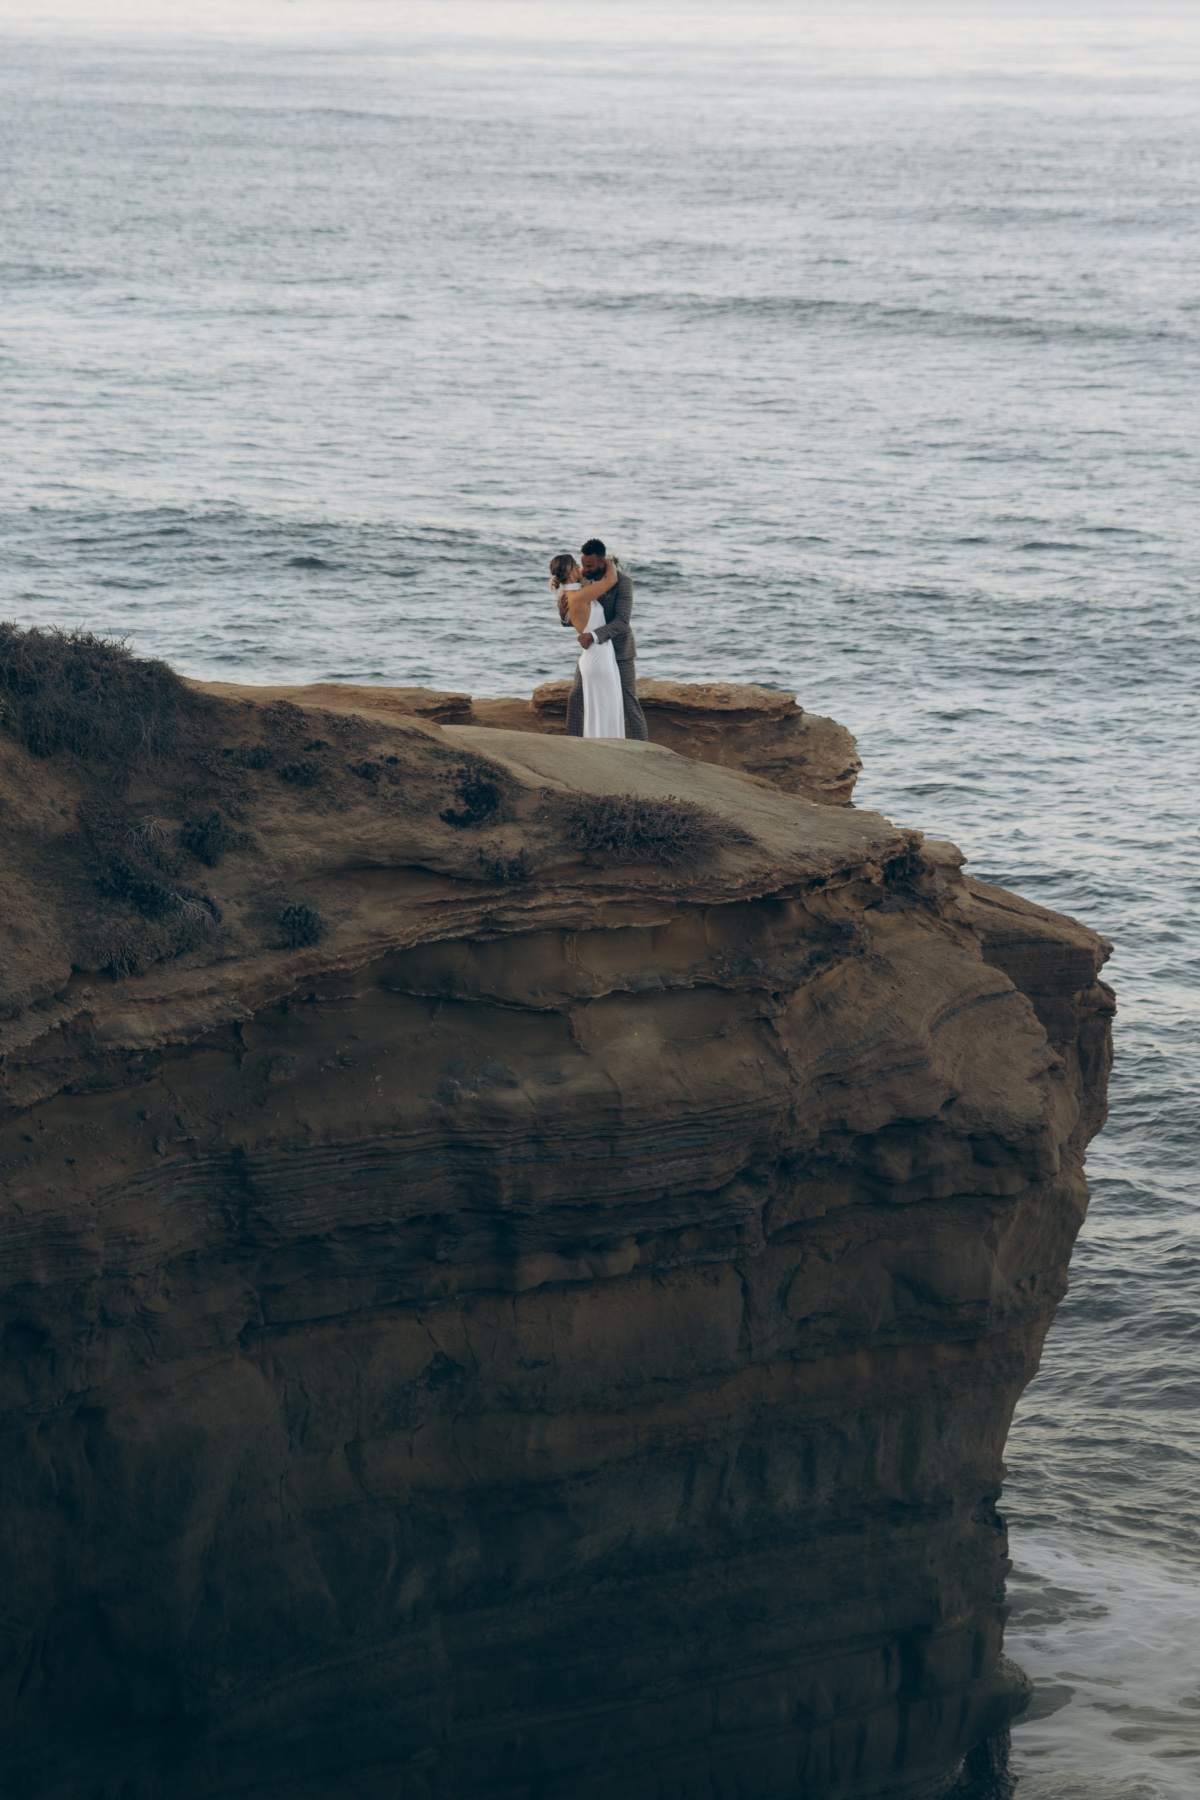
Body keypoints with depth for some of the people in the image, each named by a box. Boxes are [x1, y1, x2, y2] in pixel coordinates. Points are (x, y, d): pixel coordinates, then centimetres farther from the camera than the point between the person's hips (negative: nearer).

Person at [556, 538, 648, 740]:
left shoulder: (622, 582, -22)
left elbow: (621, 621, -28)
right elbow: (574, 618, -1)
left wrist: (594, 636, -42)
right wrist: (564, 614, -26)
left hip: (620, 650, -6)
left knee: (629, 703, -4)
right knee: (575, 698, 6)